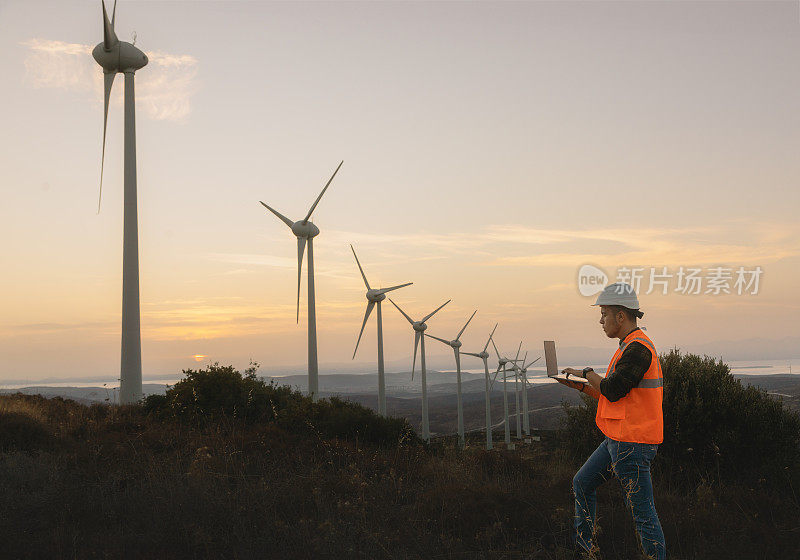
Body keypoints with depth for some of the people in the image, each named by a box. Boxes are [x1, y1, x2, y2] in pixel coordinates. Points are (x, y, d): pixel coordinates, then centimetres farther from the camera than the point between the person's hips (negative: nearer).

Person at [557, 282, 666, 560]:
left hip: (632, 444, -11)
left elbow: (613, 391, -23)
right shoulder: (631, 346, 15)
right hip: (617, 440, 11)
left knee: (642, 512, -5)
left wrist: (587, 373, -7)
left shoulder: (638, 348, -18)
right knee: (582, 483, 20)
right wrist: (583, 387, 12)